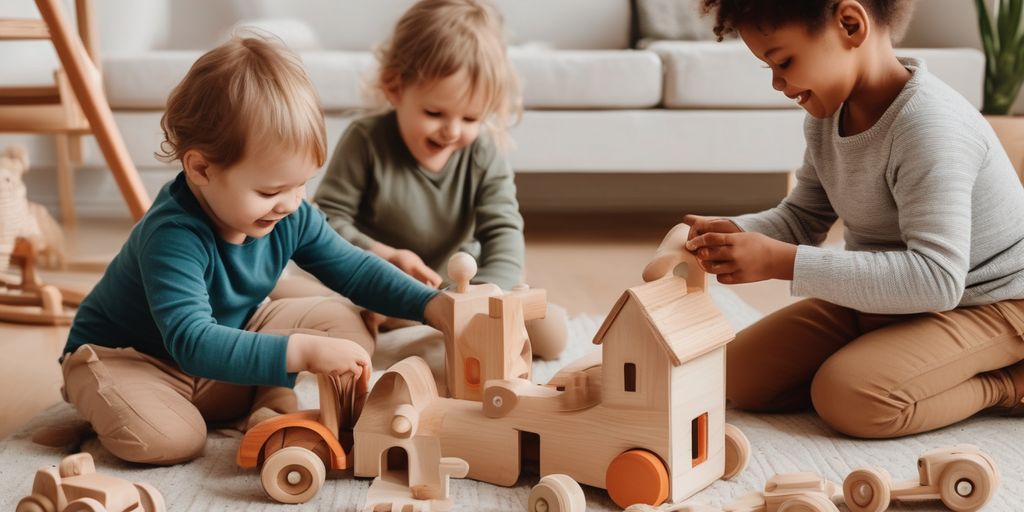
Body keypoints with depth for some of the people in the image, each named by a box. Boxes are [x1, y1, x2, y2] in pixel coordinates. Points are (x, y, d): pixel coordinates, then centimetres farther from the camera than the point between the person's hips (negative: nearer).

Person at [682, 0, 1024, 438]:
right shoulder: (826, 114, -3)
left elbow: (937, 278, -36)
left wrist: (784, 262, -39)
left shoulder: (929, 127, -29)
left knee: (849, 398, -32)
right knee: (740, 376, -3)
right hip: (880, 294, 9)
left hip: (984, 303, -8)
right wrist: (737, 233, -15)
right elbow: (802, 217, 9)